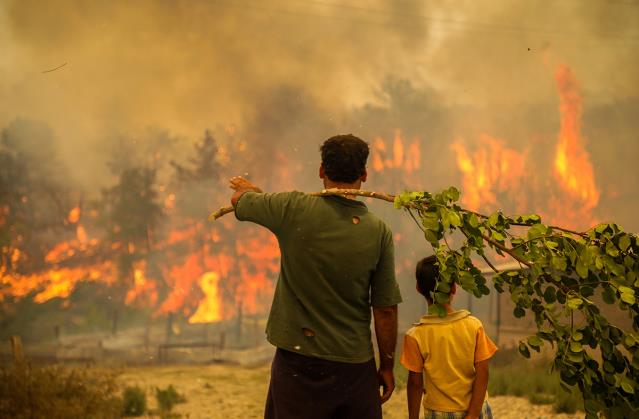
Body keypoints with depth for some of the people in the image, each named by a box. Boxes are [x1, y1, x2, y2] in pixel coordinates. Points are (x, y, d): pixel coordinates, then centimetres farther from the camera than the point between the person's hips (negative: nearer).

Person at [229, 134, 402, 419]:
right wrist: (387, 366, 9)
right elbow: (386, 310, -3)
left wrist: (249, 189, 35)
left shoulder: (293, 209, -9)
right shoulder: (379, 232, -6)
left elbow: (240, 199, 11)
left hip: (298, 361, -1)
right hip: (355, 364, 1)